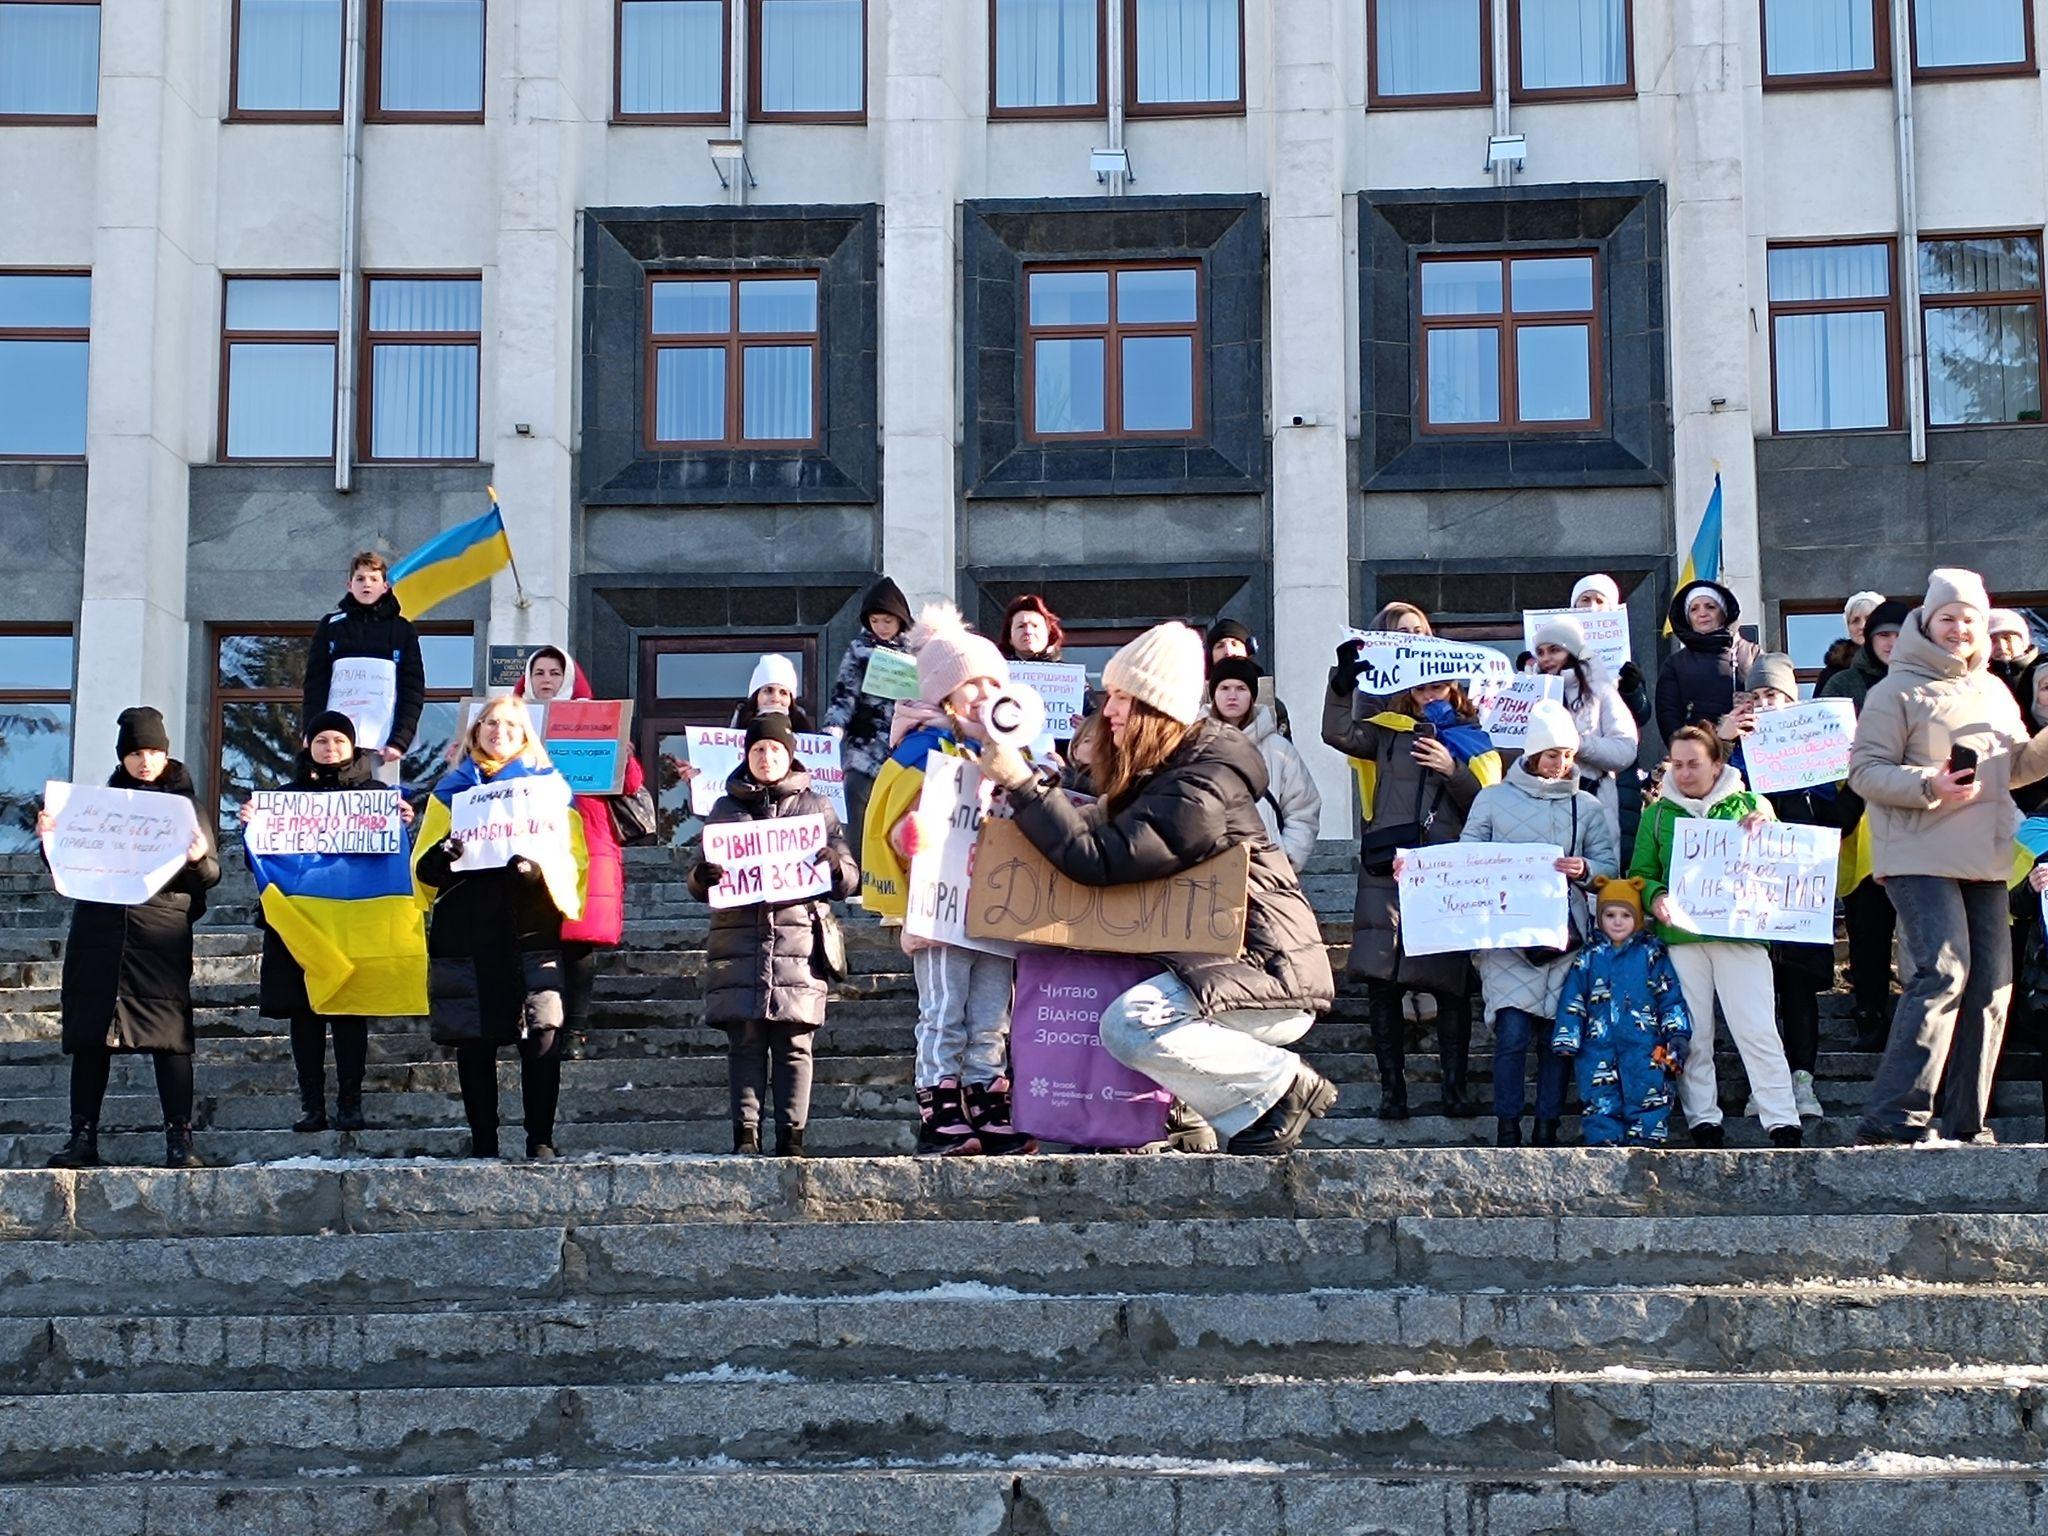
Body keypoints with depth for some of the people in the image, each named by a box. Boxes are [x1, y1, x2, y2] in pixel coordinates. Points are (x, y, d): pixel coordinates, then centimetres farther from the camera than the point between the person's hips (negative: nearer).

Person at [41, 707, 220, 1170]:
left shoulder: (184, 804, 11)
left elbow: (212, 876, 6)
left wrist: (198, 859, -16)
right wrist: (50, 838, -4)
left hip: (161, 929, -2)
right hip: (98, 928, 2)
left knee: (168, 1030, -9)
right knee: (90, 1031, 0)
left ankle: (179, 1138, -9)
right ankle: (83, 1136, 4)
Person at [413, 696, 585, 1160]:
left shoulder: (548, 787, 13)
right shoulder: (451, 790, 17)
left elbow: (572, 861, 5)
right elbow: (423, 868, 12)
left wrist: (540, 866, -16)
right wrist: (441, 856, -11)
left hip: (531, 928, -2)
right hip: (465, 933, 2)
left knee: (542, 1035, -13)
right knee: (473, 1042, 0)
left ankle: (541, 1139, -8)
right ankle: (483, 1142, 7)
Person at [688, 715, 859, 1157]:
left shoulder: (816, 807, 15)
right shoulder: (725, 809, 18)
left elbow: (850, 880, 13)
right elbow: (702, 887, 18)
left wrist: (834, 867, -10)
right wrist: (702, 878, -6)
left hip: (798, 939, -1)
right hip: (739, 938, 1)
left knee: (794, 1043, -3)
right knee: (745, 1041, -4)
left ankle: (791, 1136, -2)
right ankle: (746, 1133, -3)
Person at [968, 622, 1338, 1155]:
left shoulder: (1199, 794, -20)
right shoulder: (1158, 775, 13)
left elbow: (1096, 860, -27)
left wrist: (1021, 782, -24)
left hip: (1269, 972, -11)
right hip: (1214, 964, 11)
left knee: (1129, 1026, -30)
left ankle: (1283, 1086, -10)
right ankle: (1251, 1114, 7)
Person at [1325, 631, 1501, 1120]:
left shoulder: (1475, 741, 13)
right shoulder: (1389, 732, 14)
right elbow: (1338, 732, 2)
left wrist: (1452, 770, -11)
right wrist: (1342, 684, -9)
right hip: (1386, 875, 1)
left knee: (1451, 985, -1)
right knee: (1382, 983, -2)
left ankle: (1455, 1087, 8)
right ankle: (1392, 1086, 6)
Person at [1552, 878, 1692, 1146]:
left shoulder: (1651, 953, 7)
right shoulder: (1588, 957, 11)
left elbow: (1671, 997, 6)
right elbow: (1572, 1002, 10)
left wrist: (1677, 1036, -1)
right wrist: (1566, 1043, 4)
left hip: (1644, 1049, -1)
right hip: (1598, 1049, 2)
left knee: (1649, 1102, -6)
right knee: (1600, 1103, -1)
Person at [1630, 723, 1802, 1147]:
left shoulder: (1749, 805, 11)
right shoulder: (1657, 815, 13)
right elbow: (1640, 873, 14)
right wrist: (1655, 897, -7)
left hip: (1740, 933, -2)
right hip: (1680, 935, 2)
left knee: (1758, 1031, -8)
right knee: (1691, 1036, 2)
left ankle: (1783, 1124, -7)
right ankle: (1703, 1121, 9)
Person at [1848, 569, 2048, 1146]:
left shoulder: (1994, 692, 18)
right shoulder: (1898, 692, -2)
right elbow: (1865, 770, -7)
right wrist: (1928, 786, -21)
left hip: (1985, 860, 7)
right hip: (1920, 857, -7)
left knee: (1990, 983, 4)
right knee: (1942, 974, -19)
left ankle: (1964, 1123, 10)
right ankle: (1893, 1117, -18)